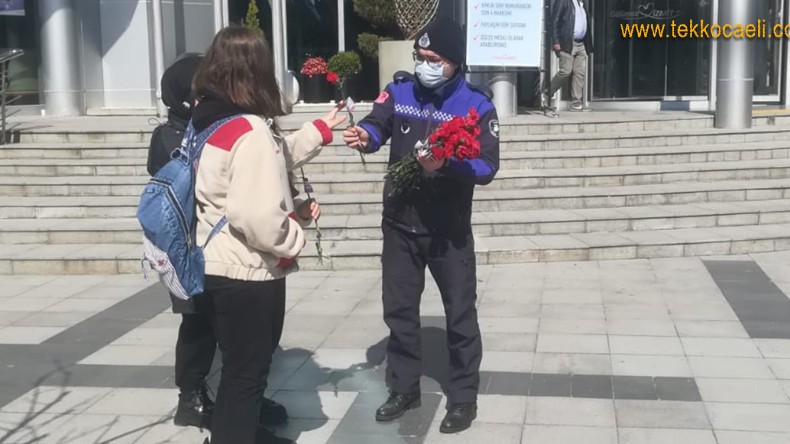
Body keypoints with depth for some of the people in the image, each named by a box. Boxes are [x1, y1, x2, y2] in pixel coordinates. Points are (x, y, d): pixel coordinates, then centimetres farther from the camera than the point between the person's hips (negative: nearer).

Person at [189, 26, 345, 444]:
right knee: (245, 373, 6)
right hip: (247, 272, -10)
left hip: (215, 265, 10)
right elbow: (256, 215, -31)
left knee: (238, 368, 27)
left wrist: (320, 129, 21)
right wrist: (295, 238, -13)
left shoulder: (209, 121, 5)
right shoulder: (251, 131, -24)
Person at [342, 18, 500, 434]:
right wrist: (364, 135, -40)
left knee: (460, 315, 8)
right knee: (399, 309, 14)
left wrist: (447, 164, -35)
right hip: (400, 224, 3)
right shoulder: (399, 90, -1)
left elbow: (487, 166, -18)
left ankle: (463, 398, 23)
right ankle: (404, 388, 32)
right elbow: (377, 123, -17)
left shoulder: (475, 103, -10)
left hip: (450, 229, -3)